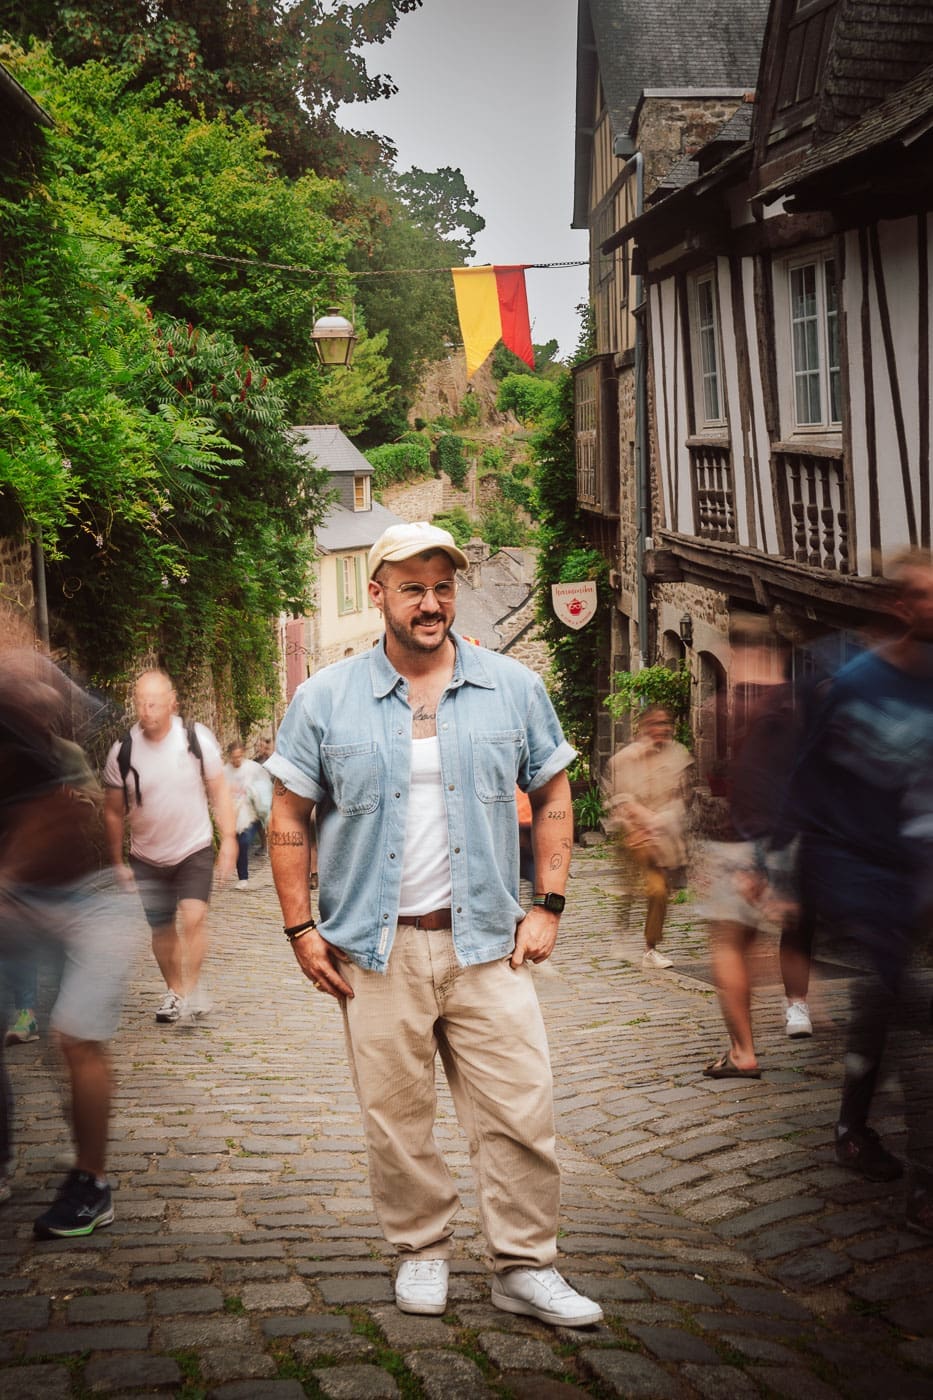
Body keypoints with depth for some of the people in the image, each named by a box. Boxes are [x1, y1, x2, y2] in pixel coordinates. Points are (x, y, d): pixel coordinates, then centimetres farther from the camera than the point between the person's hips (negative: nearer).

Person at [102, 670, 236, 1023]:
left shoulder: (196, 738, -13)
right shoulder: (122, 751, -11)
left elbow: (219, 791, -3)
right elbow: (113, 811, 0)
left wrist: (229, 839, -10)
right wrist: (117, 862, 3)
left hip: (195, 849, -2)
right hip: (148, 858, 2)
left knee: (193, 917, -19)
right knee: (162, 930, 10)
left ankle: (192, 988, -7)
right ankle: (174, 990, 29)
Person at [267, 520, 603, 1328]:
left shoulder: (513, 687, 5)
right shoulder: (325, 700, 2)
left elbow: (553, 797, 11)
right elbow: (289, 819, 6)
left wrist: (548, 906, 2)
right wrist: (302, 930, 0)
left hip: (486, 942, 1)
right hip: (376, 950, 0)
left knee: (521, 1111, -1)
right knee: (397, 1119, 7)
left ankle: (526, 1267, 12)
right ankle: (422, 1251, 25)